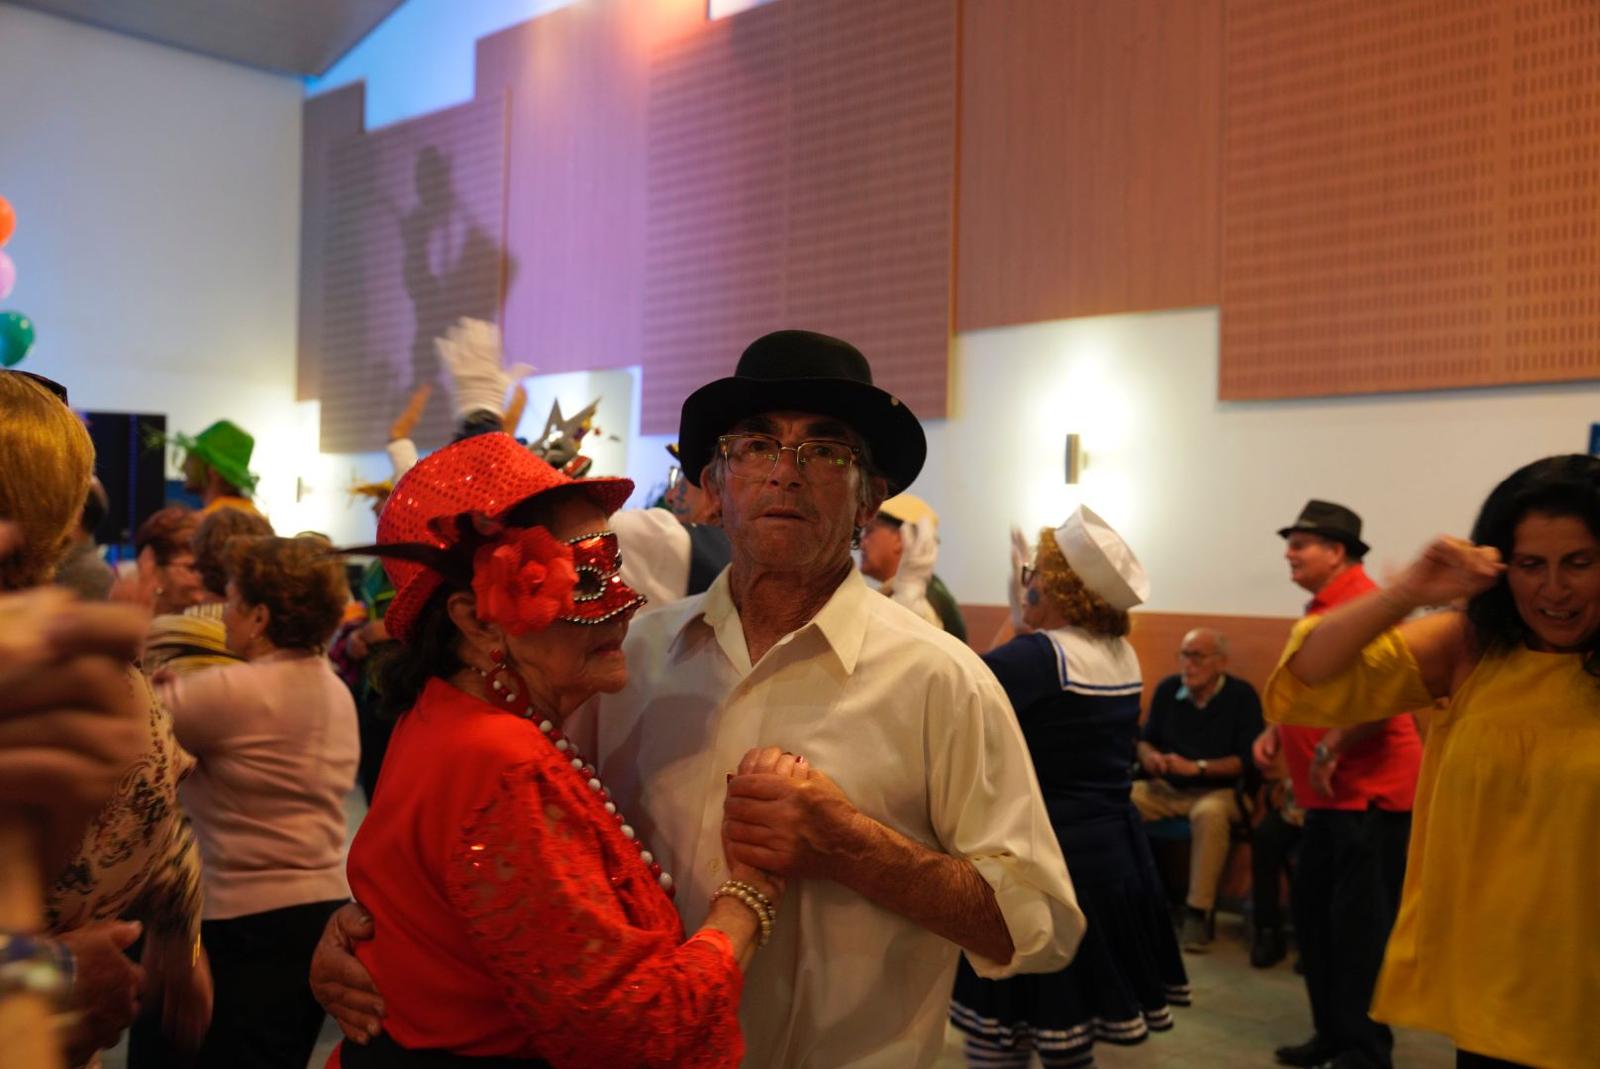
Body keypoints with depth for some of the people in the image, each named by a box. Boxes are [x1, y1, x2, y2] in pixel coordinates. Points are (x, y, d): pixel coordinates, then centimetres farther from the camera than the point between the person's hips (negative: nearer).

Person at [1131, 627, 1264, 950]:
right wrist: (1149, 756, -11)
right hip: (1165, 788, 4)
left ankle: (1199, 911, -28)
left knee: (1210, 813, -39)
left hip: (1218, 791, -4)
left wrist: (1197, 767, -19)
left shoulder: (1242, 696, -7)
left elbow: (1248, 759, -11)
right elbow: (1145, 739, 13)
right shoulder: (1167, 689, 4)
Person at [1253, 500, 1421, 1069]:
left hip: (1369, 793, -10)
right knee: (1312, 909, 14)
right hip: (1333, 795, 10)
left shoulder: (1361, 603, -16)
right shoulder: (1322, 606, 16)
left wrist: (1329, 750, -21)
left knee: (1359, 923, -4)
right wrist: (1277, 731, 13)